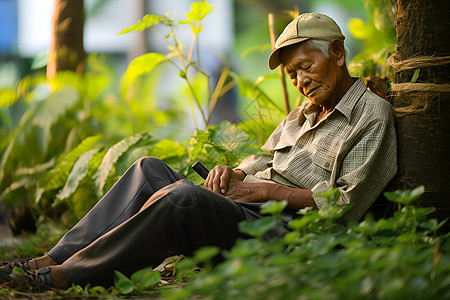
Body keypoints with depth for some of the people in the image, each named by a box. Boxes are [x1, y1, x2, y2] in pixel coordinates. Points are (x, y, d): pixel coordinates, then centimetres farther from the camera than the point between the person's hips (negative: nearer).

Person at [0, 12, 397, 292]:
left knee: (184, 196, -33)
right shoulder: (305, 113, 26)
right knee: (149, 170, -4)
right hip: (238, 212, 9)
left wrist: (268, 190, -10)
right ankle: (55, 259, -14)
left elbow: (347, 205, -9)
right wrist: (234, 174, 2)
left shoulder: (372, 114, 0)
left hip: (279, 229, -9)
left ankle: (64, 276, -28)